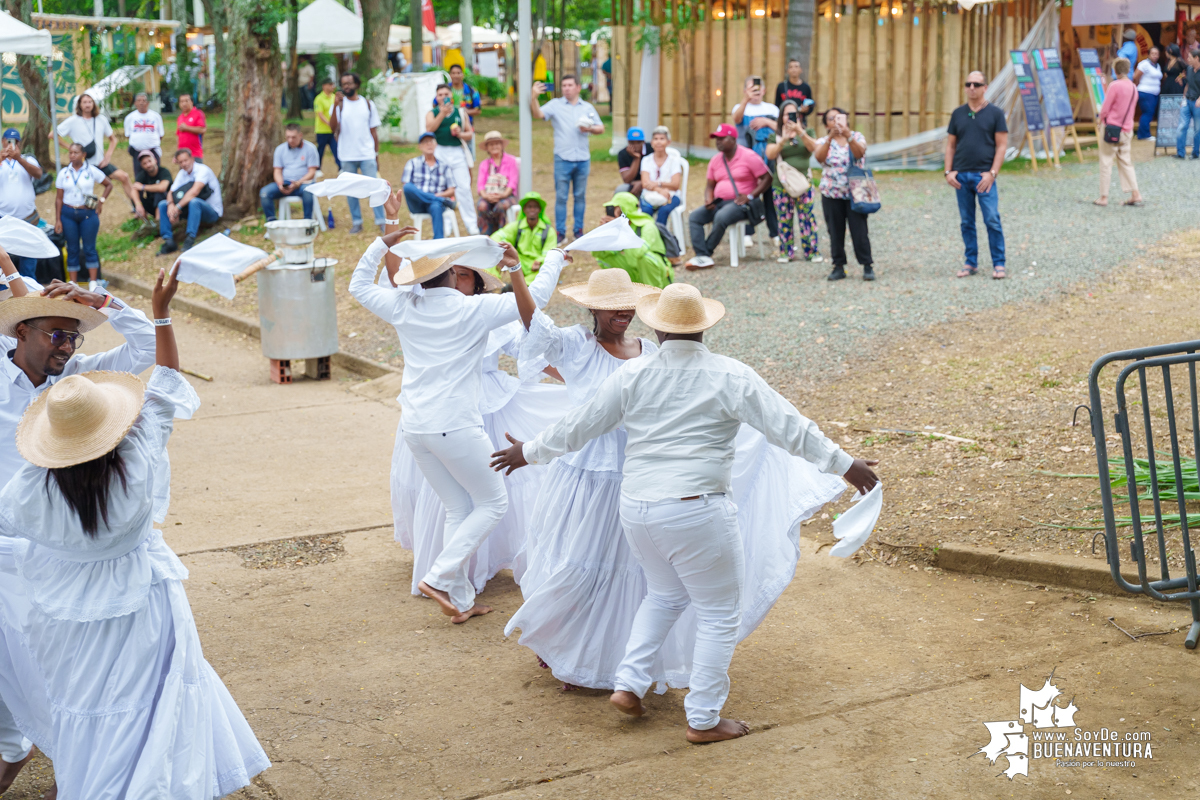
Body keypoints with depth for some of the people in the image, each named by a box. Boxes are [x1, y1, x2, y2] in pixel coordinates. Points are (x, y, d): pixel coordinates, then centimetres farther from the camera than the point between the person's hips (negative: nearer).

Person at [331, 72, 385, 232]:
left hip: (367, 155, 0)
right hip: (347, 157, 0)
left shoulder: (368, 104, 6)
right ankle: (356, 222, 12)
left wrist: (376, 155, 6)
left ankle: (381, 221, -2)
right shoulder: (339, 104, 2)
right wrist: (335, 106, -24)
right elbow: (333, 127, -13)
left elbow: (374, 132, 9)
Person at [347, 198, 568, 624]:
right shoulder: (473, 309, -8)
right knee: (493, 502, 10)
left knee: (458, 509, 16)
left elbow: (359, 285, 21)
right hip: (455, 426, -6)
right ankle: (440, 577, -2)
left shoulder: (404, 309, 4)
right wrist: (555, 257, 13)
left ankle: (460, 598, 18)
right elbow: (536, 296, -2)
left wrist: (383, 244, 21)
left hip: (415, 427, 6)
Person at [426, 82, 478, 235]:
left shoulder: (461, 113, 13)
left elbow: (470, 134, 13)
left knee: (464, 188, -5)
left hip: (457, 153, 1)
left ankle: (472, 225, -1)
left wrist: (460, 134, -8)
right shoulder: (432, 113, 8)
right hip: (440, 153, -1)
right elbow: (429, 129, -11)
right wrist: (442, 113, -16)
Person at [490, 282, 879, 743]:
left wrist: (529, 453, 24)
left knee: (665, 594, 28)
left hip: (637, 509, 5)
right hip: (697, 513, -5)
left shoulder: (632, 375, 2)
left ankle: (629, 684, 20)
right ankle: (703, 720, 15)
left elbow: (577, 428, 8)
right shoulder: (730, 377, -6)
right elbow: (788, 427, -5)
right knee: (719, 614, 11)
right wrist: (844, 465, 4)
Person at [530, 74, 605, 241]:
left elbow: (601, 128, 13)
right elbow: (538, 114, -11)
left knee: (580, 196, 8)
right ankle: (560, 233, 5)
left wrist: (590, 129, -8)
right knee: (561, 196, -1)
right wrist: (534, 97, -26)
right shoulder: (555, 105, 4)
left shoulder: (587, 107, 11)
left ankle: (579, 230, 17)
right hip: (563, 158, -2)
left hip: (583, 159, 2)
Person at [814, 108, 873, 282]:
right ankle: (838, 266, 12)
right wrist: (830, 137, -30)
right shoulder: (823, 141, 5)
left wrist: (848, 136, -32)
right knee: (835, 232, 4)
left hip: (854, 192, -1)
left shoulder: (857, 137, 5)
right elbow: (819, 157, -17)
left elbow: (860, 153, -17)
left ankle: (867, 266, 1)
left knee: (859, 230, -5)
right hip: (831, 194, 1)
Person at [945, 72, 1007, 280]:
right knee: (967, 222, 7)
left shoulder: (995, 113, 2)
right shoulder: (958, 113, 11)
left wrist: (992, 173, -11)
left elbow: (1002, 145, -1)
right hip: (961, 176, 3)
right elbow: (951, 145, 13)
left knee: (992, 220, -8)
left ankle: (998, 264, -1)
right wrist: (948, 171, 1)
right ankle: (971, 263, 15)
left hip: (984, 175, -3)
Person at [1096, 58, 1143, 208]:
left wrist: (1100, 121, 4)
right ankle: (1135, 194, 6)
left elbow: (1105, 108, -13)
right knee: (1125, 162, 13)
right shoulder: (1133, 87, 7)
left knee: (1106, 162, 1)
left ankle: (1104, 197, 3)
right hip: (1127, 129, 6)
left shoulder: (1114, 85, -15)